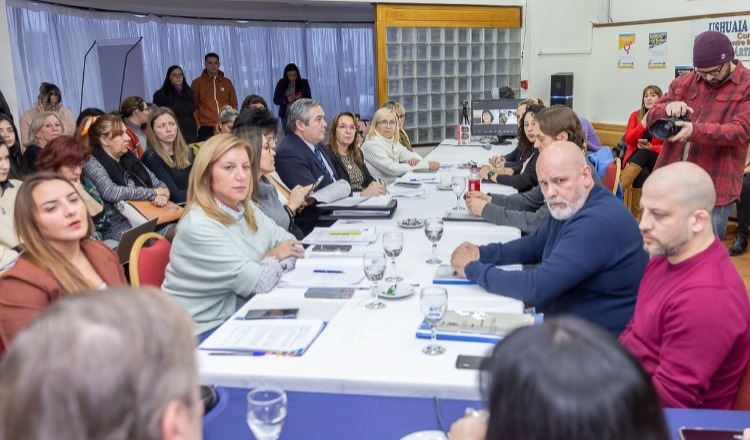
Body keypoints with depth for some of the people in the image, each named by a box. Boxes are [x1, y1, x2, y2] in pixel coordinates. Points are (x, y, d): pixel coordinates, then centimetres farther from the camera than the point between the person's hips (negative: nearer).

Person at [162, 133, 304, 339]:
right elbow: (257, 283, -22)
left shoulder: (248, 212, 5)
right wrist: (274, 259, -2)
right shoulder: (199, 226, -21)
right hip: (204, 332, -7)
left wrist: (272, 265, -12)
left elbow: (293, 245, 7)